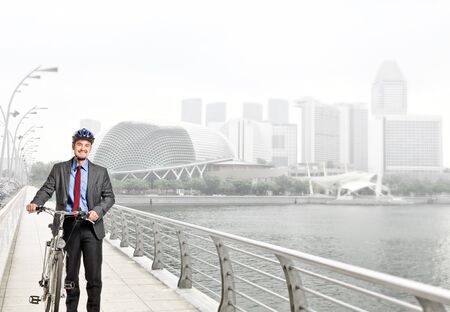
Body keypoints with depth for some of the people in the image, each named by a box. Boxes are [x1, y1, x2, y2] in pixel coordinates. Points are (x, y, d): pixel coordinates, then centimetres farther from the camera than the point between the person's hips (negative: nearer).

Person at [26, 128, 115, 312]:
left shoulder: (100, 172, 7)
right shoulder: (59, 169, 8)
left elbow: (109, 196, 5)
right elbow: (47, 189, 0)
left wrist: (98, 210, -14)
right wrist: (35, 202, -20)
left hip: (91, 226, -1)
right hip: (67, 226, 1)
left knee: (94, 276, -3)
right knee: (70, 274, 10)